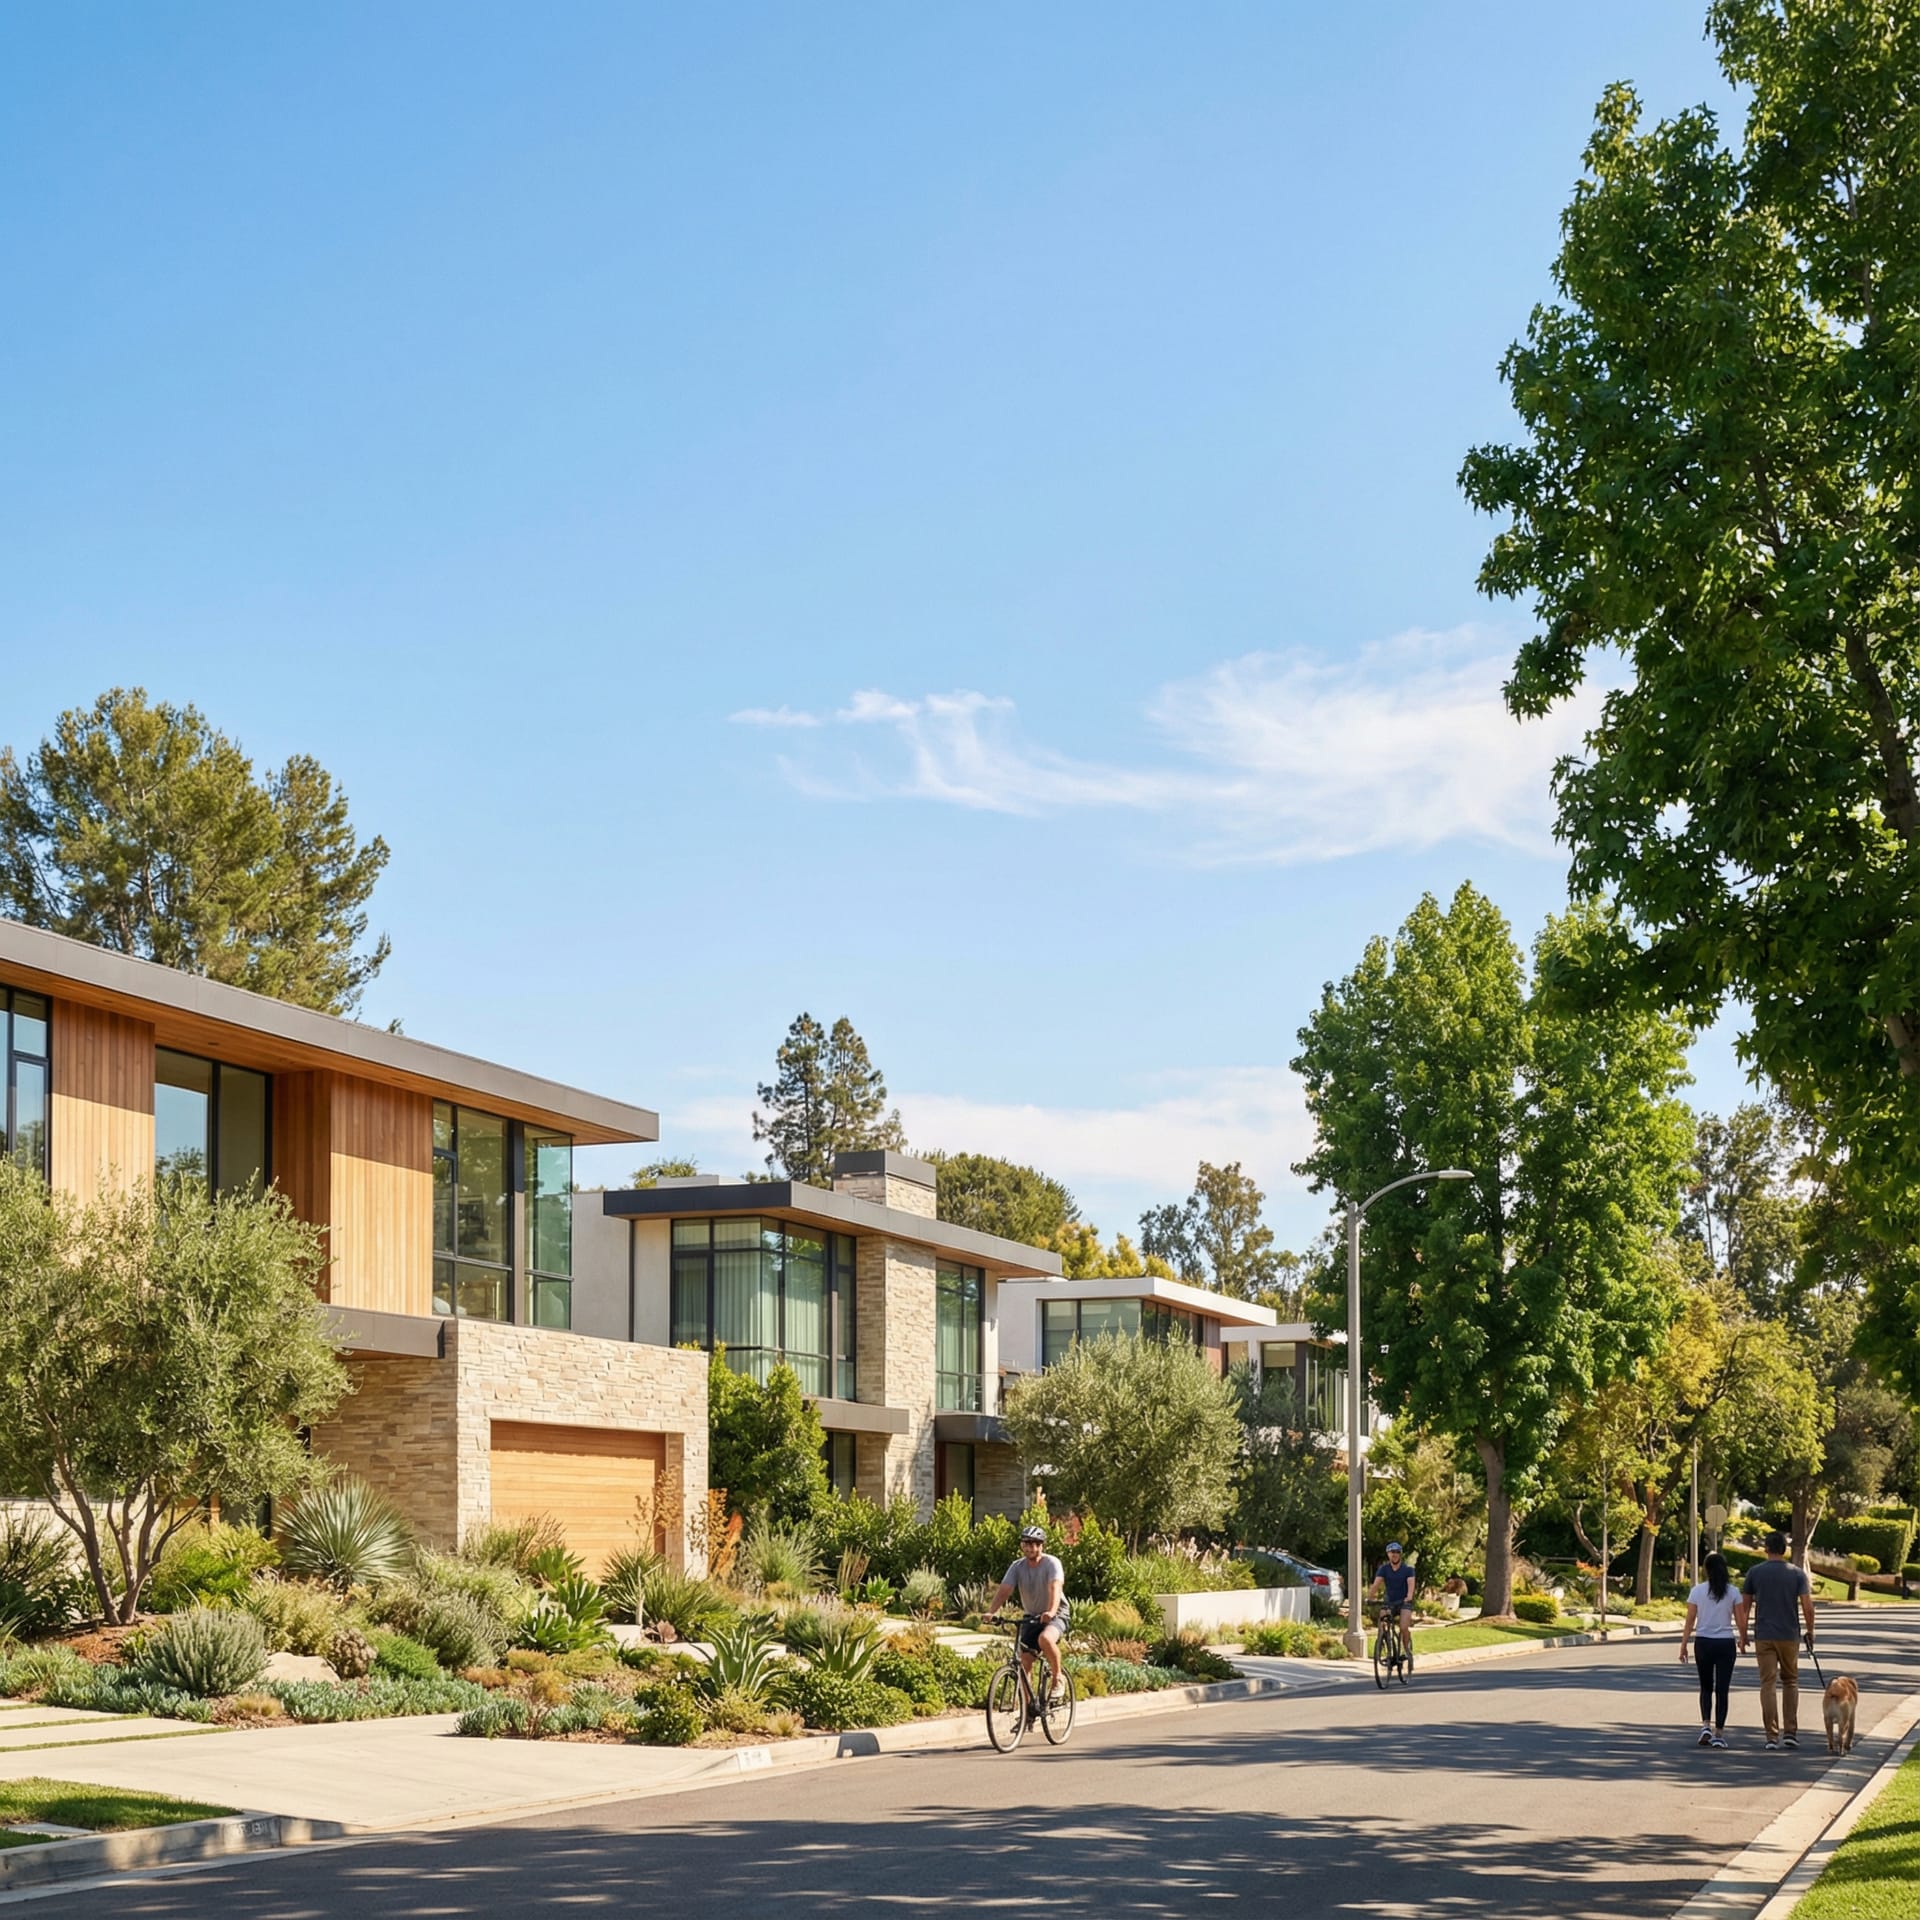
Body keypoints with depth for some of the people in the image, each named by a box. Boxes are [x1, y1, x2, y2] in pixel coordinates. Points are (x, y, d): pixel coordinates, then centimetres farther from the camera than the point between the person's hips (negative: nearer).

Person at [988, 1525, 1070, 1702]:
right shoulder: (1017, 1567, -5)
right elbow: (1004, 1589, -16)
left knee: (1045, 1638, -35)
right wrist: (991, 1612, -34)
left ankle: (1057, 1678, -12)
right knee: (1024, 1663, -5)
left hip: (1055, 1615, -5)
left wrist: (1051, 1611, -52)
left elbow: (1055, 1587, -33)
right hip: (1031, 1616, 5)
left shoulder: (1051, 1563, -17)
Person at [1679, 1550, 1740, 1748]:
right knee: (1722, 1690, 4)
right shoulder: (1732, 1592, -3)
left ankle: (1706, 1725, -2)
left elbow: (1690, 1622, -3)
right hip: (1725, 1643, 0)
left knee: (1706, 1687, 16)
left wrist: (1683, 1645, 4)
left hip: (1703, 1643, 0)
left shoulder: (1697, 1591, -3)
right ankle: (1719, 1733, 2)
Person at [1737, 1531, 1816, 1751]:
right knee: (1790, 1681, 16)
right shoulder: (1796, 1573, -1)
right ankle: (1790, 1732, 10)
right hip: (1789, 1635, 0)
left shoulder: (1755, 1572, 0)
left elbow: (1744, 1606, 2)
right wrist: (1810, 1632, 8)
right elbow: (1807, 1607, -7)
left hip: (1763, 1636, 0)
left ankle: (1772, 1737, -3)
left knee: (1767, 1684, 1)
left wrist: (1743, 1635, 10)